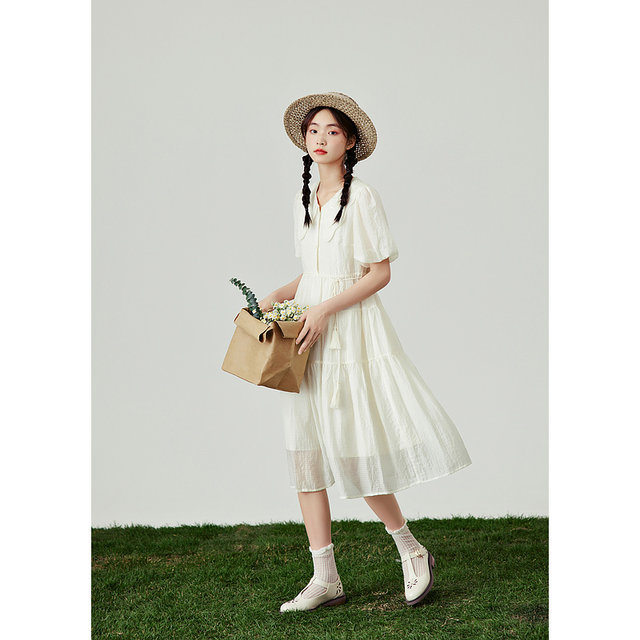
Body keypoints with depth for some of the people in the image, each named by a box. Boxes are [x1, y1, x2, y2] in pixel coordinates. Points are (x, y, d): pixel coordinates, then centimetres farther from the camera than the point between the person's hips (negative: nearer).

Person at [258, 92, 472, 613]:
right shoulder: (305, 200, 15)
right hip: (310, 334, 7)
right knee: (305, 453, 1)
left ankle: (413, 551, 14)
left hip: (351, 330, -7)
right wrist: (276, 296, 6)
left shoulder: (362, 197, -5)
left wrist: (325, 310, -17)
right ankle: (325, 579, 7)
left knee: (353, 453, -8)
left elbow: (380, 273, -9)